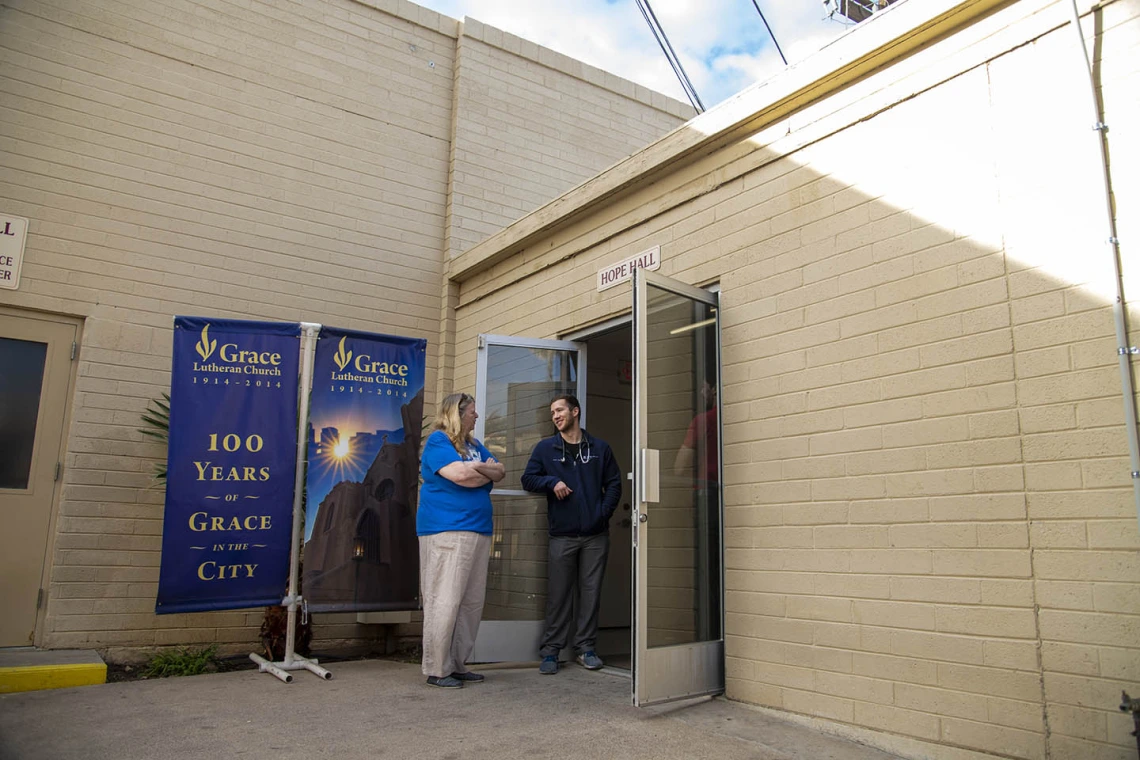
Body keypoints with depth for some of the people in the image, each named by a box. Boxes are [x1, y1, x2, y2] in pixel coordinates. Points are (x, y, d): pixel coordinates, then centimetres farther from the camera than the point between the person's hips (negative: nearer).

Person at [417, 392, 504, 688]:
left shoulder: (474, 445, 22)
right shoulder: (437, 440, -3)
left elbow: (500, 472, 11)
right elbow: (460, 475, -17)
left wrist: (477, 468, -8)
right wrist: (487, 474, 1)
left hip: (478, 530, 8)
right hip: (446, 530, -8)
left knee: (473, 602, 7)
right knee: (445, 601, -7)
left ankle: (457, 664, 16)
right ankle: (437, 669, 1)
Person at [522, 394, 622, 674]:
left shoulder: (599, 448, 9)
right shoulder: (546, 448, 8)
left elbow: (614, 483, 9)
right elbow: (528, 479, 6)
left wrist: (604, 513, -5)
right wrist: (552, 481, -11)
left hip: (595, 535, 1)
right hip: (562, 535, -1)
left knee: (590, 592, 6)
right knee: (558, 594, 2)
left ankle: (586, 647, 18)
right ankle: (551, 651, 11)